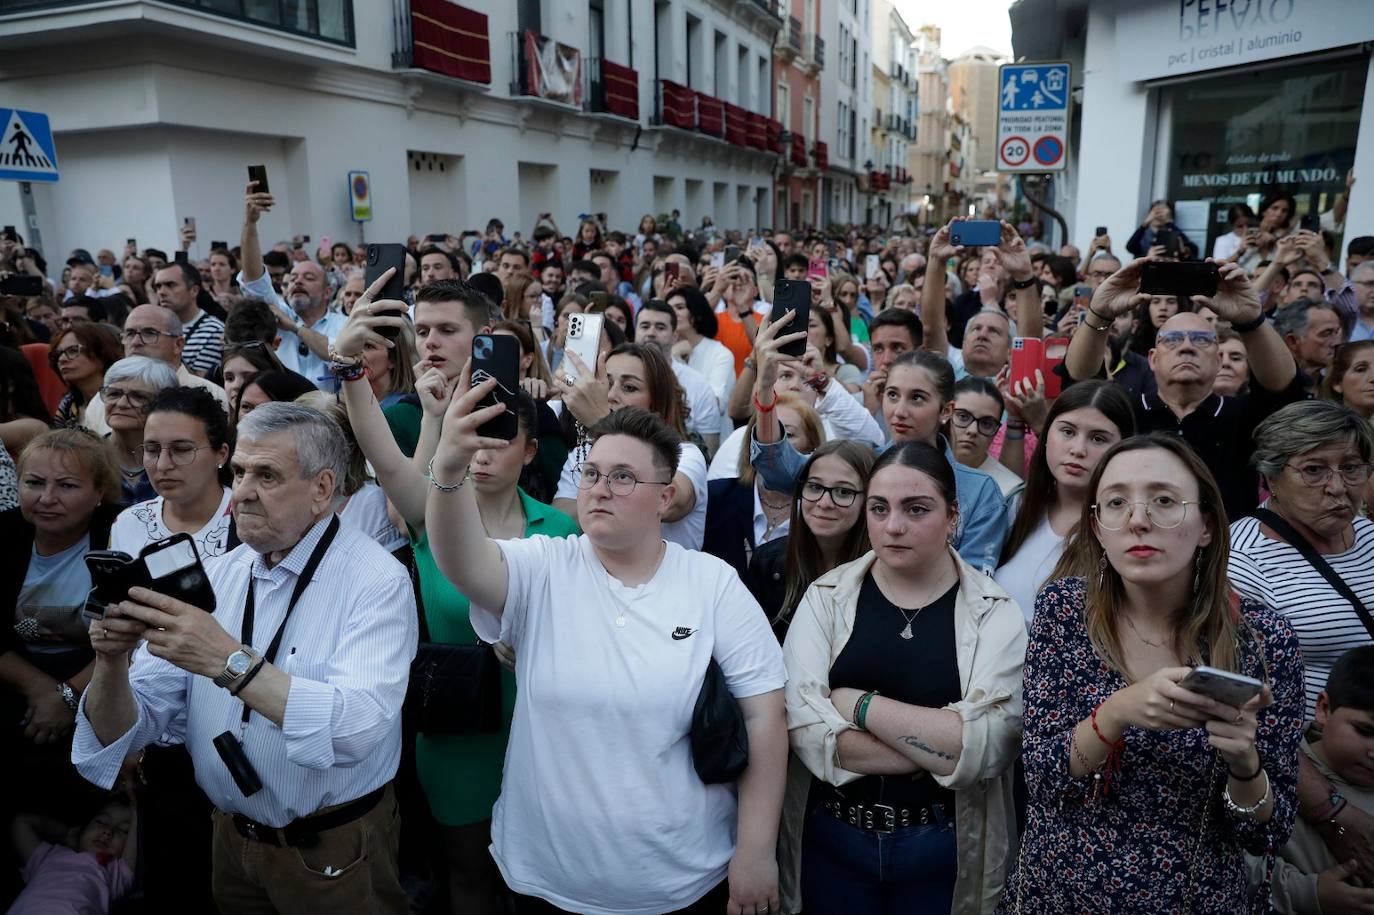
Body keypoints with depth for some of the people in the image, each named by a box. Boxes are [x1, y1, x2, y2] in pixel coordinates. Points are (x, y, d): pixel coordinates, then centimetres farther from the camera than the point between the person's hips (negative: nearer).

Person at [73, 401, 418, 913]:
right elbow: (125, 730, -4)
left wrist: (231, 662, -38)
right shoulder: (217, 576, -2)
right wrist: (112, 663, -24)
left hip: (332, 852, -5)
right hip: (231, 838, 5)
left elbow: (358, 728, -33)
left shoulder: (377, 581, -19)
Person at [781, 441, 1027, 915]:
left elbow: (987, 747, -19)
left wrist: (858, 704, -18)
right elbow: (804, 725, -16)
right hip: (832, 836, 1)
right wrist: (941, 748, -20)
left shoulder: (995, 612, -8)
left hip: (945, 846, 0)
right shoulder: (826, 596, -5)